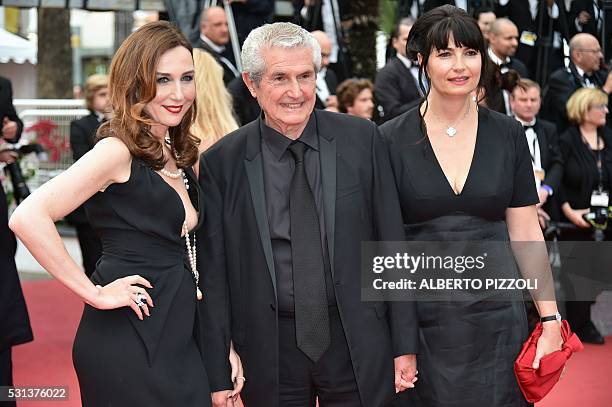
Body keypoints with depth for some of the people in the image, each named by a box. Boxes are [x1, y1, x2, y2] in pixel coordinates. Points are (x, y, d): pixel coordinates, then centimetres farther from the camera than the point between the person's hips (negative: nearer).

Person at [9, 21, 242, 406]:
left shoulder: (179, 155, 12)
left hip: (181, 335, 8)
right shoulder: (119, 151, -13)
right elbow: (28, 217, -24)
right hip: (130, 341, -8)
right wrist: (95, 293, -18)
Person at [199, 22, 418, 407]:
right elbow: (214, 274, 0)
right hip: (269, 350, 0)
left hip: (358, 345, 1)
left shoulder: (362, 139, -2)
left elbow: (392, 242, 2)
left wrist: (404, 345, 1)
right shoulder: (222, 162, -3)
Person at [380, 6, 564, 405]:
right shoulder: (390, 140, -3)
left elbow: (526, 232, 4)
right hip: (418, 322, -1)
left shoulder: (508, 134, 2)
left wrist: (551, 320, -1)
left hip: (496, 318, 2)